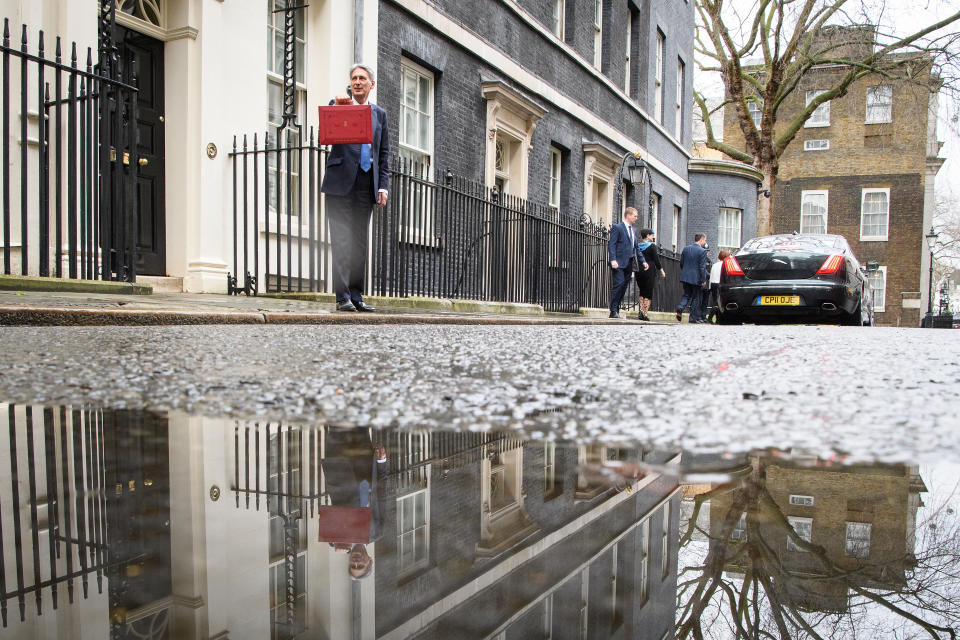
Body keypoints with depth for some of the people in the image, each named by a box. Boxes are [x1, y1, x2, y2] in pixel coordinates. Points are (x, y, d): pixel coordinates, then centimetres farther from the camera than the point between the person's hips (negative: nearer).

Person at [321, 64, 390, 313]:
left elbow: (384, 153, 16)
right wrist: (337, 106, -22)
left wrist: (383, 186, 6)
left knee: (359, 241, 5)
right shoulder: (338, 104, 9)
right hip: (341, 180, -3)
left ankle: (356, 295, 10)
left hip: (367, 183, 3)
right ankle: (343, 296, -5)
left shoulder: (379, 113, 19)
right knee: (341, 240, -7)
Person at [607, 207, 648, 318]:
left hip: (629, 264, 7)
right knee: (618, 285, -13)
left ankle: (616, 310, 8)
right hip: (619, 263, -7)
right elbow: (612, 245, -10)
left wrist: (643, 261, 16)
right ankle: (613, 311, -9)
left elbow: (636, 248, 26)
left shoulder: (633, 231, 21)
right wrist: (613, 260, -21)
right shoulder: (617, 228, -2)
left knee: (624, 287, 5)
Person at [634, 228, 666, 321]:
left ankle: (640, 310, 4)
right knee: (648, 293, 0)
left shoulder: (637, 246, 7)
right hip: (650, 272, -5)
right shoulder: (652, 246, -8)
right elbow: (656, 260, -7)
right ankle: (645, 313, -5)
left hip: (639, 272, 5)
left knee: (641, 292, 17)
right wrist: (661, 271, 2)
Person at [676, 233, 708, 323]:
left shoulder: (686, 249, 6)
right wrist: (704, 280, -9)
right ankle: (693, 318, 9)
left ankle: (680, 308, -12)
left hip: (685, 277, 5)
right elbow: (702, 267, -14)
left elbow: (681, 263, 10)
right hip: (696, 278, -4)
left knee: (686, 295, 15)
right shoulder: (702, 251, -11)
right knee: (695, 298, 6)